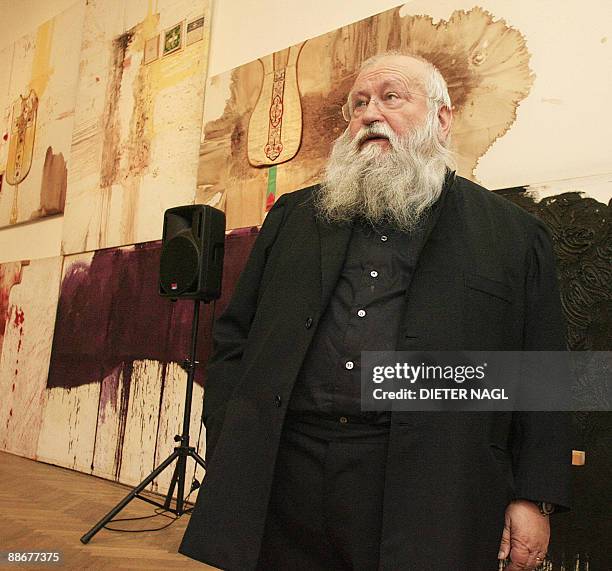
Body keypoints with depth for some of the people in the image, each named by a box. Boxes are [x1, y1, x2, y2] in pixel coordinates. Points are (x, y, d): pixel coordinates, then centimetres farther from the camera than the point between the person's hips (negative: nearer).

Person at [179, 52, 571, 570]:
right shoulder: (294, 216, 13)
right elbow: (234, 336, 13)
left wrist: (534, 499, -1)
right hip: (280, 477, 3)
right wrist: (227, 448, 3)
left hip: (426, 490, -2)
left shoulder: (513, 234, 7)